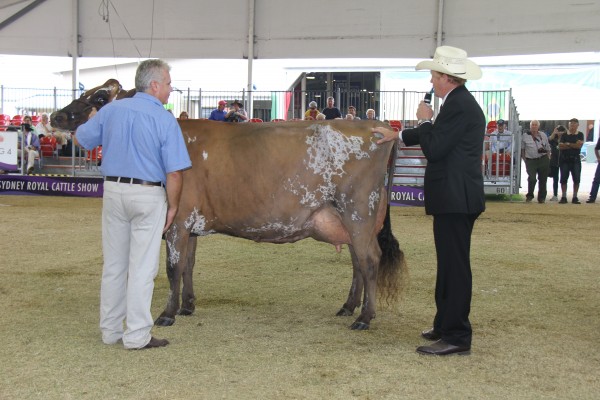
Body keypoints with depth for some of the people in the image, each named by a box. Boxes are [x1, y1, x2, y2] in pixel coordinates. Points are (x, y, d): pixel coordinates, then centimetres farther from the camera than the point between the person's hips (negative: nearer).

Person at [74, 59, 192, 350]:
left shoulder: (112, 110, 2)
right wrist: (173, 206, -2)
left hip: (113, 190, 5)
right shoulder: (165, 120, -11)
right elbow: (174, 172, -14)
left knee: (113, 265, 14)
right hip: (148, 195, -5)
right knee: (142, 268, 2)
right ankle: (137, 335, 6)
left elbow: (81, 139, 13)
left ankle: (110, 330, 23)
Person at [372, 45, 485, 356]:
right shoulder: (461, 102, 15)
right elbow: (439, 137, 28)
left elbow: (434, 149, -21)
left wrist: (424, 120, -5)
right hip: (456, 198, 11)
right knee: (451, 264, 17)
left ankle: (456, 337, 1)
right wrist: (397, 135, 35)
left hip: (454, 200, -11)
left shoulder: (459, 105, -17)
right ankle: (446, 326, 28)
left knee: (455, 266, -5)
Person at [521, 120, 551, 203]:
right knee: (532, 179, -17)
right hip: (530, 161, -2)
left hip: (543, 160, 2)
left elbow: (548, 149, 15)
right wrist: (524, 159, 3)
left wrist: (548, 158, 4)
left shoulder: (543, 135, 11)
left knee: (543, 180, 4)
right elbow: (522, 149, 11)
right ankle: (529, 196, 2)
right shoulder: (525, 136, 7)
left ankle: (541, 198, 16)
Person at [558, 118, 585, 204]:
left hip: (575, 159, 0)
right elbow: (560, 146, -6)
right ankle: (564, 197, 5)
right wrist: (574, 145, -9)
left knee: (576, 179, -3)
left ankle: (575, 197, 4)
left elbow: (579, 145, -9)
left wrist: (568, 144, -6)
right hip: (564, 159, 0)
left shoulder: (580, 135, 6)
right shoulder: (564, 135, 7)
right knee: (563, 179, 0)